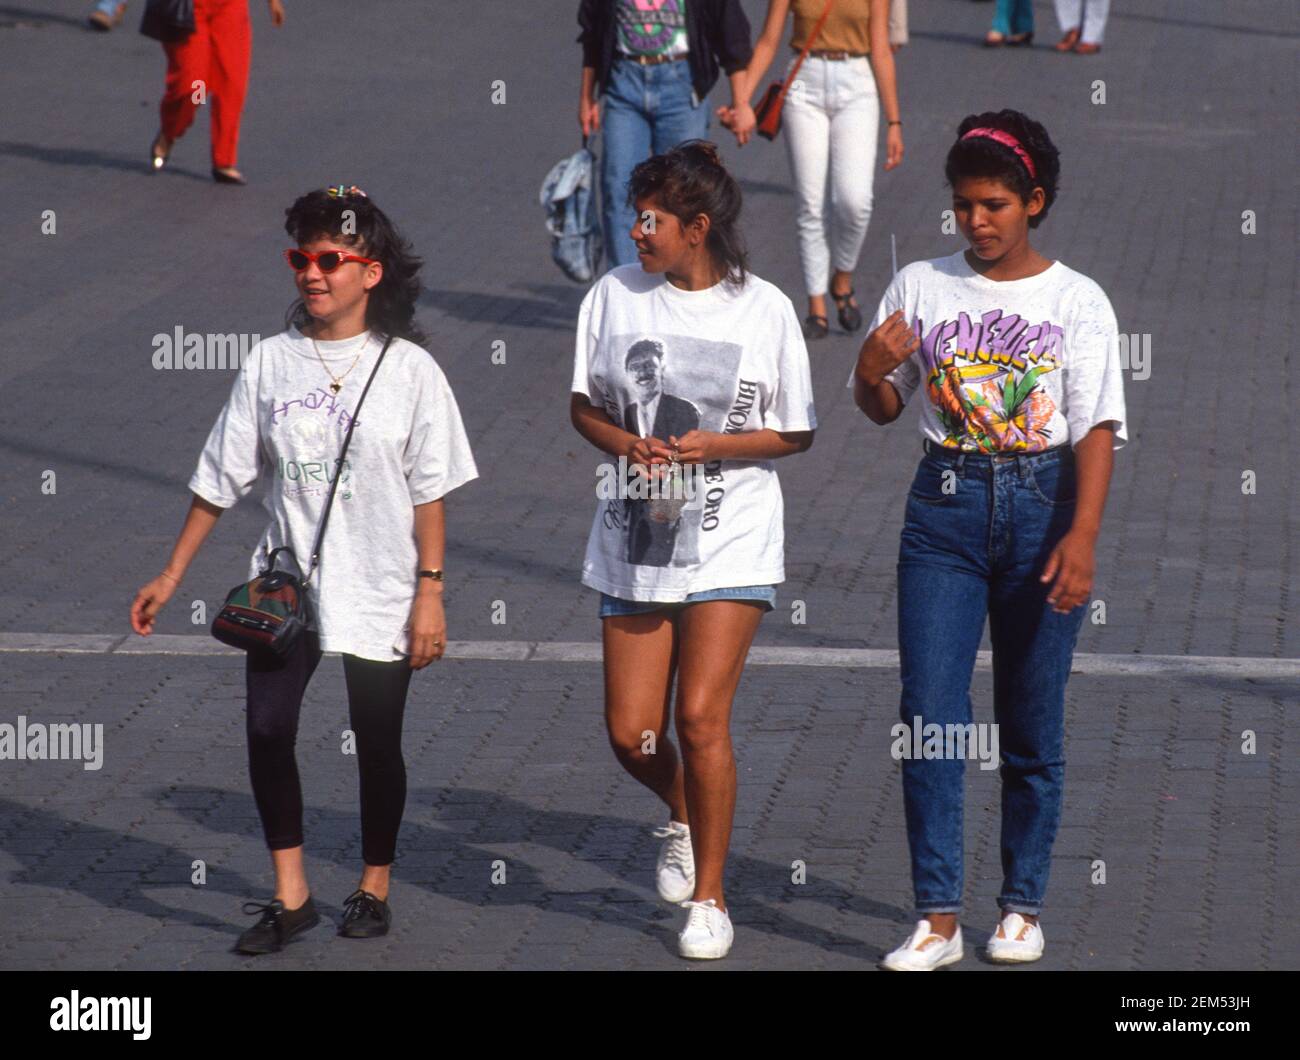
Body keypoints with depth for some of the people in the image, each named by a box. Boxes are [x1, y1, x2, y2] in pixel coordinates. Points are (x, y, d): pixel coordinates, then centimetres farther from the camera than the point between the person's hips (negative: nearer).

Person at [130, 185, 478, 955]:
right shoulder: (271, 362, 2)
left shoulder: (408, 369, -5)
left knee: (377, 743, 5)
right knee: (267, 727, -9)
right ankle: (291, 897, 2)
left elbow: (430, 493, -3)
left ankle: (374, 889, 25)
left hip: (380, 592, -2)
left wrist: (430, 593, -8)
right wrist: (171, 576, 7)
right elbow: (221, 480, 7)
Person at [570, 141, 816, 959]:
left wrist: (715, 446, -16)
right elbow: (585, 407, 9)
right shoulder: (615, 295, 1)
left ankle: (710, 898, 6)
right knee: (631, 732, 2)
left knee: (702, 716, -11)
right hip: (635, 537, 3)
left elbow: (796, 433, 1)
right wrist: (628, 445, -12)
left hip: (730, 541, -3)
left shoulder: (765, 309, -6)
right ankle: (683, 816, 37)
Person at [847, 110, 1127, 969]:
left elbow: (1097, 430, -6)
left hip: (1042, 503, -1)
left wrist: (1083, 536, -18)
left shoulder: (1077, 301, -1)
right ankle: (938, 916, -4)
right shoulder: (921, 287, 5)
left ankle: (1022, 908, 19)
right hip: (947, 504, 1)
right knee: (930, 716, -7)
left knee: (1033, 726, 6)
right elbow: (883, 409, 13)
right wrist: (870, 370, -10)